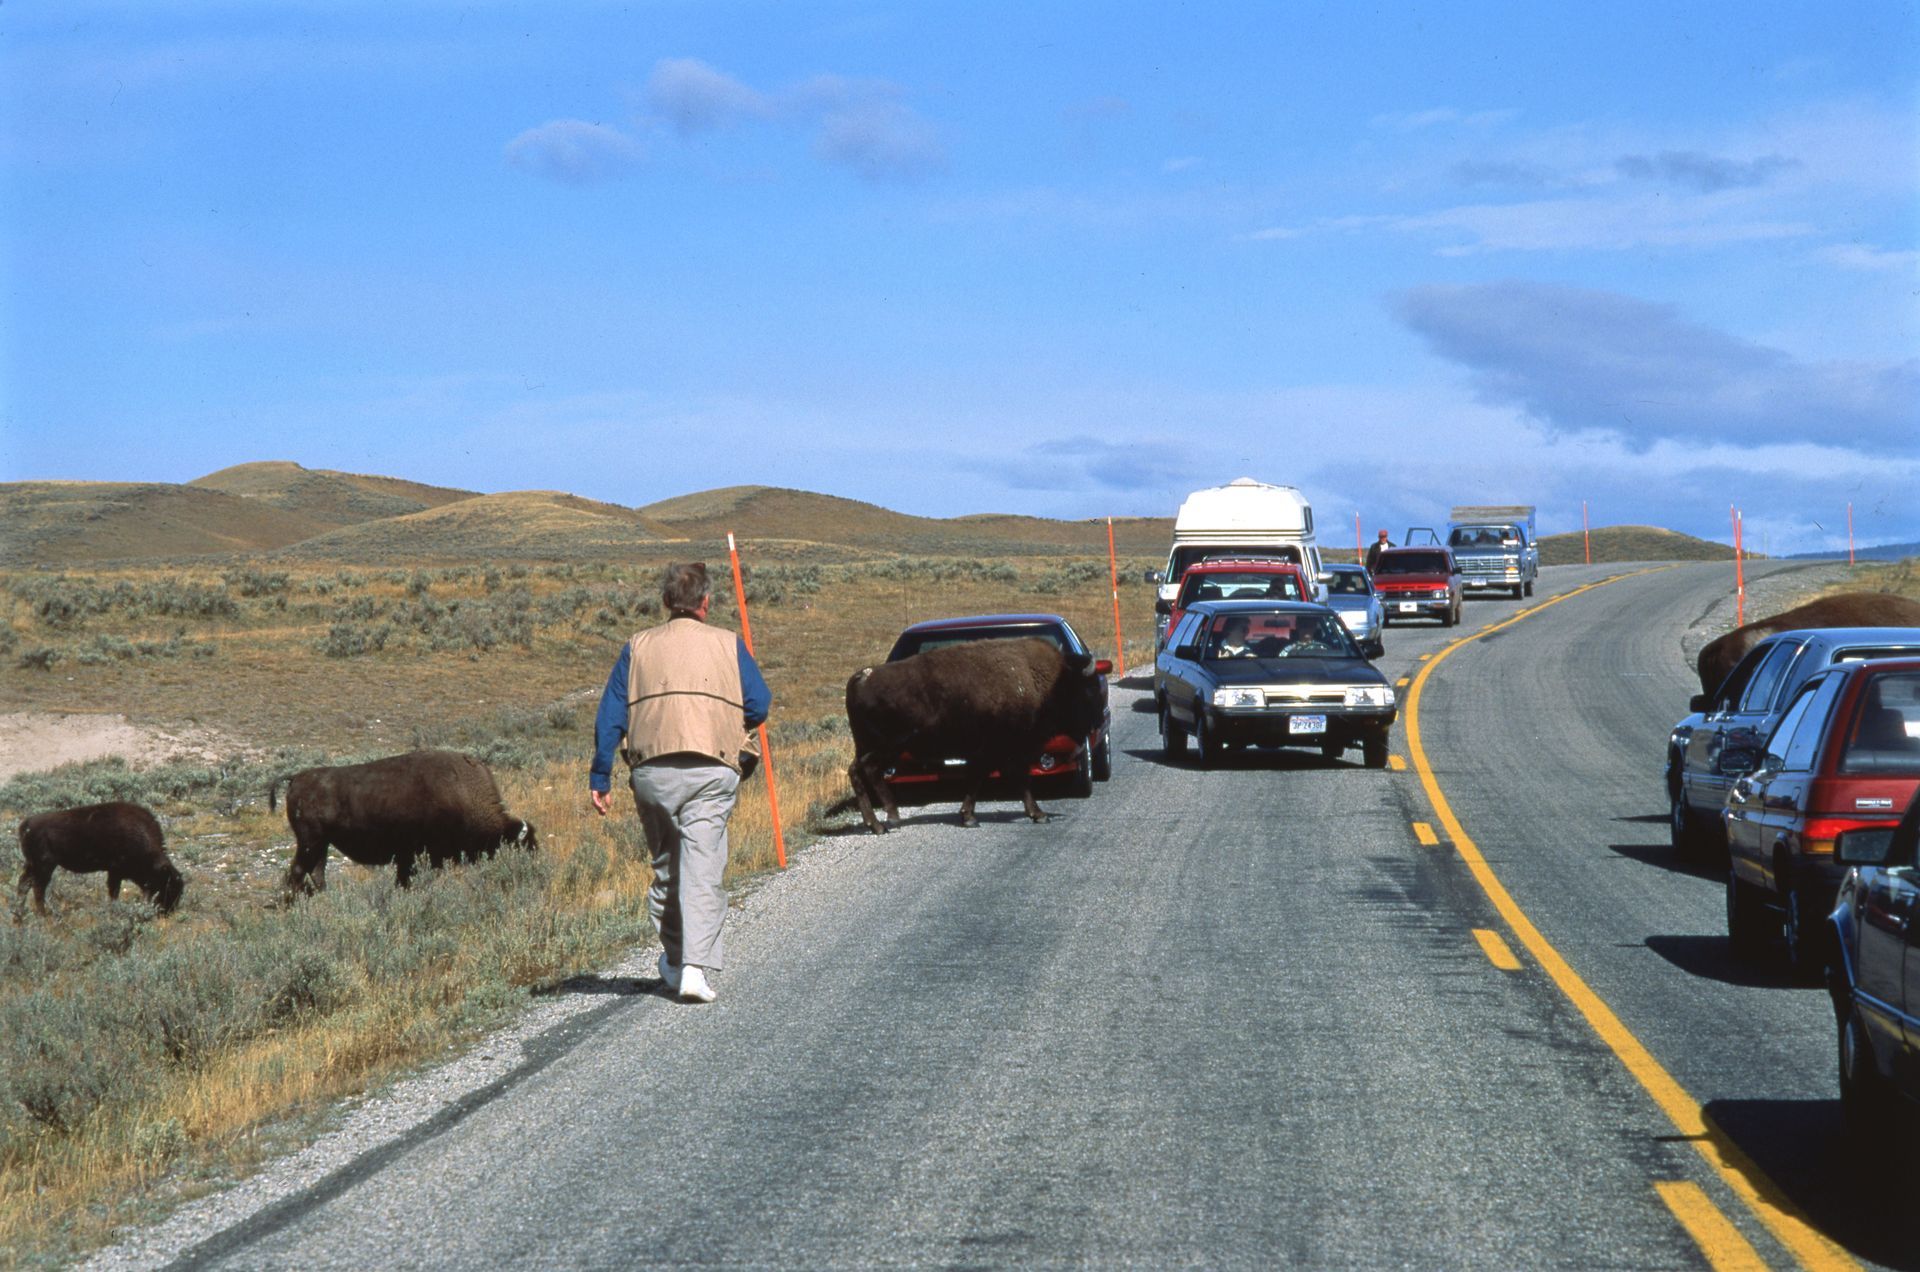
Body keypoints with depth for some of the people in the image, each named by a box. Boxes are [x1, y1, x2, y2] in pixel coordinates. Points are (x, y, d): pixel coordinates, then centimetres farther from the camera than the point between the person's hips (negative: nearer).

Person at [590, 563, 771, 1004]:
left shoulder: (637, 647, 11)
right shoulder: (728, 644, 7)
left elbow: (610, 717, 7)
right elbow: (759, 708, 2)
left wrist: (600, 778, 9)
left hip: (651, 770, 2)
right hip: (712, 771, -2)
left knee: (665, 867, 17)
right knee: (702, 869, -4)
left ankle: (673, 962, 25)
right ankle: (696, 968, -15)